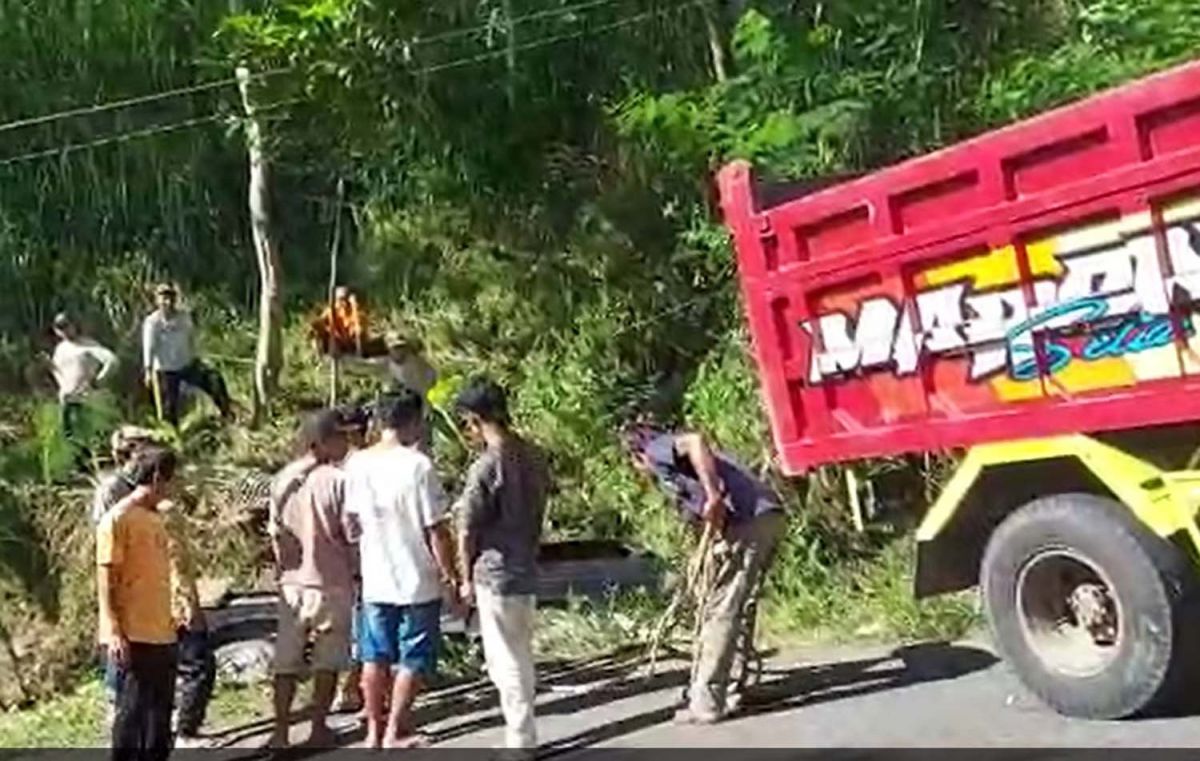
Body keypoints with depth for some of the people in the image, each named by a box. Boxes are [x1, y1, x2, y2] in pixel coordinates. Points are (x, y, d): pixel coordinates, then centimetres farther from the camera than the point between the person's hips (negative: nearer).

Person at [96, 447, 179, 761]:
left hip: (161, 633, 8)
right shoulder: (118, 519, -11)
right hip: (132, 636, -8)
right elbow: (106, 579, -13)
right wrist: (114, 632, -19)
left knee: (161, 708, 13)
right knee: (132, 708, -1)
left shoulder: (154, 518, 14)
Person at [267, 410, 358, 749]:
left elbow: (275, 533, 7)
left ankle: (281, 731, 13)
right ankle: (319, 729, 17)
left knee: (286, 660, 11)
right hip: (332, 583, -4)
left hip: (292, 583, 4)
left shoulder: (282, 480, 2)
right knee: (328, 660, 9)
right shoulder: (337, 481, -15)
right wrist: (358, 571, 5)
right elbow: (353, 536, -11)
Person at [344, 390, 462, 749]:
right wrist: (450, 576, -6)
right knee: (414, 659, 9)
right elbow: (436, 530, -15)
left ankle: (374, 729, 25)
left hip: (375, 579, 5)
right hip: (418, 581, -5)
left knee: (375, 657, 16)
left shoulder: (357, 464, -2)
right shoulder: (418, 465, -17)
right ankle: (396, 730, 12)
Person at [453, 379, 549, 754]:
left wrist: (466, 578, 0)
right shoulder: (533, 456, 3)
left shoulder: (485, 467, -19)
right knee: (521, 657, 18)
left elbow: (467, 531, -13)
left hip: (496, 575, -8)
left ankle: (520, 742, 12)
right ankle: (524, 737, 28)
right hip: (527, 571, 8)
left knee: (506, 662, 3)